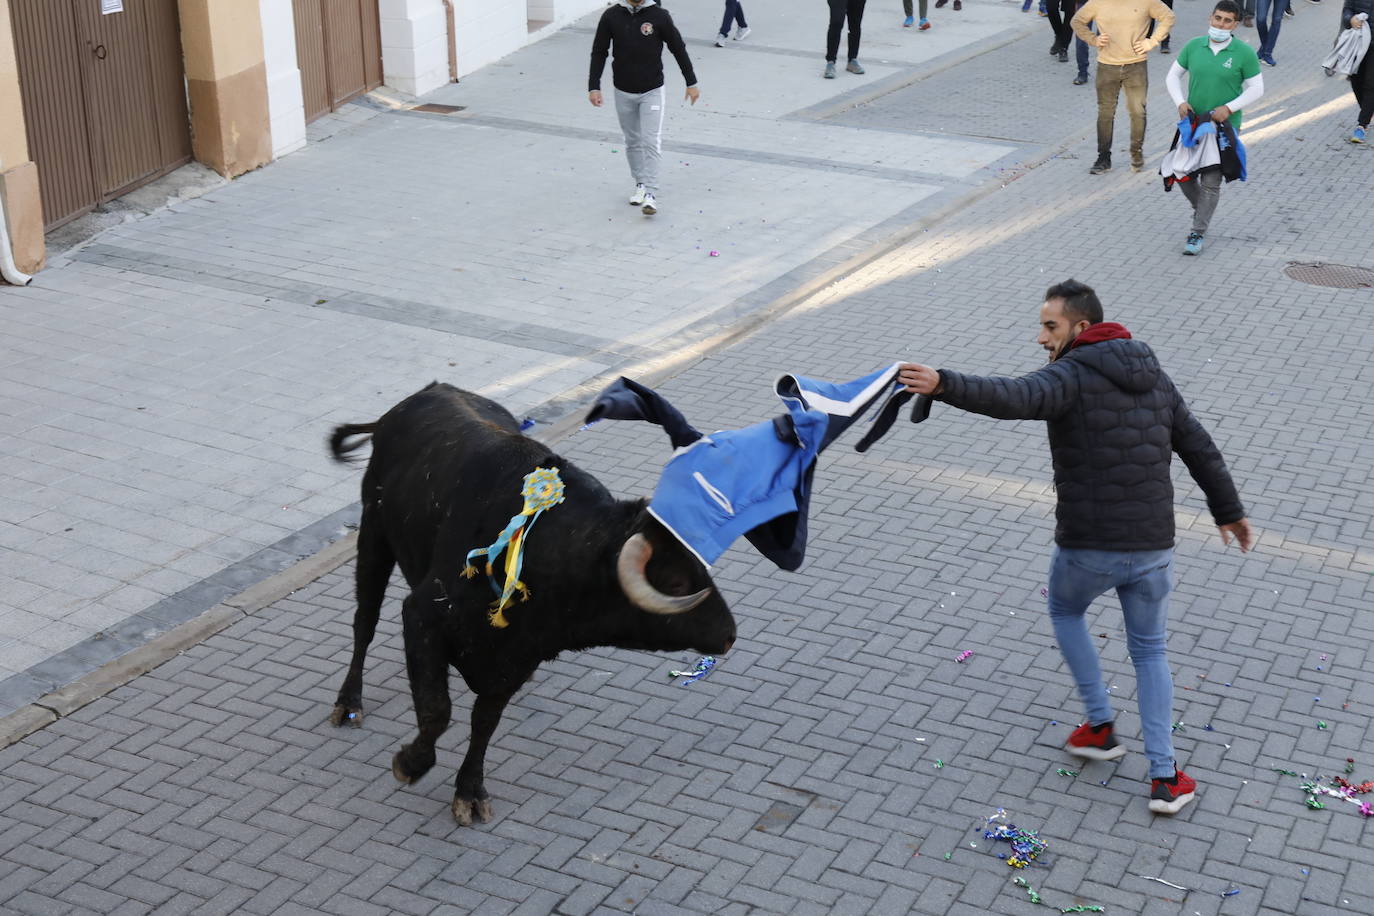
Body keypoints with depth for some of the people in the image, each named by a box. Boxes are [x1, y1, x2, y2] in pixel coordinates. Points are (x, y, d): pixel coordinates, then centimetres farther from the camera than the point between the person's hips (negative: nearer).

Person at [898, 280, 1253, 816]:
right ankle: (1165, 780, 17)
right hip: (1152, 550, 5)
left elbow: (1014, 399, -34)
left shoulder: (1071, 377, -11)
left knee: (1064, 609, 29)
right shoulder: (1154, 378, 10)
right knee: (1150, 652, 22)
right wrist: (1229, 511, 30)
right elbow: (1201, 450, 17)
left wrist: (942, 386, -47)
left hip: (1086, 549, -5)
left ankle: (1099, 726, 29)